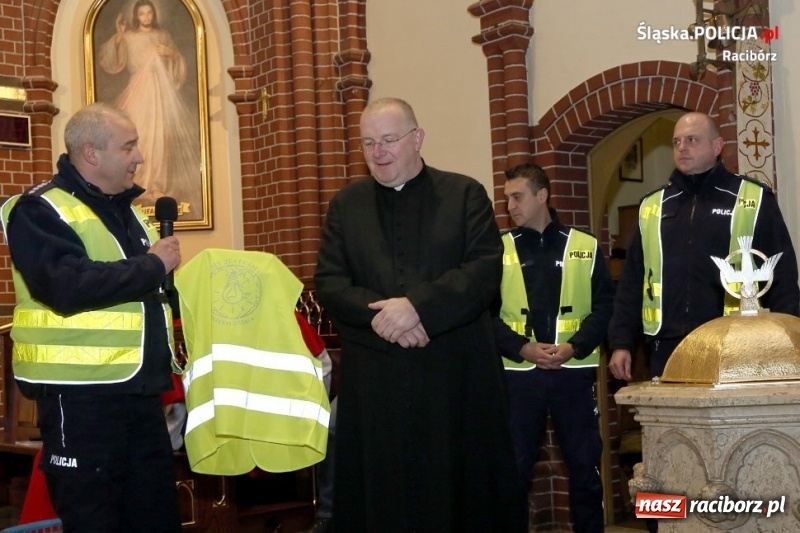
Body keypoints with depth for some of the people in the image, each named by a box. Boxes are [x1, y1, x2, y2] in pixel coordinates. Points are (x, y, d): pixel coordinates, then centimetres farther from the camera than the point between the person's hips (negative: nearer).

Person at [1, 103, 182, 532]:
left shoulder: (126, 208, 16)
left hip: (139, 387, 8)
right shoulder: (41, 211, -10)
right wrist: (152, 265, -17)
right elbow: (69, 288, -27)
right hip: (81, 394, -8)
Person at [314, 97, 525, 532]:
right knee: (380, 494, 6)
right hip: (373, 379, 2)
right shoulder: (345, 205, 12)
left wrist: (417, 306, -19)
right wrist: (381, 314, -15)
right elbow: (328, 283, 3)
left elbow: (485, 270, -8)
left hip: (455, 374, -2)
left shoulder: (465, 194, 4)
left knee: (462, 487, 5)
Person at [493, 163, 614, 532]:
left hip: (574, 372, 0)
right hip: (518, 374, 0)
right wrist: (522, 348, -13)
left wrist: (574, 346, -13)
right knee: (514, 467, 5)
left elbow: (605, 306, 1)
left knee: (585, 465, 8)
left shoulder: (586, 247, 5)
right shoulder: (500, 250, 5)